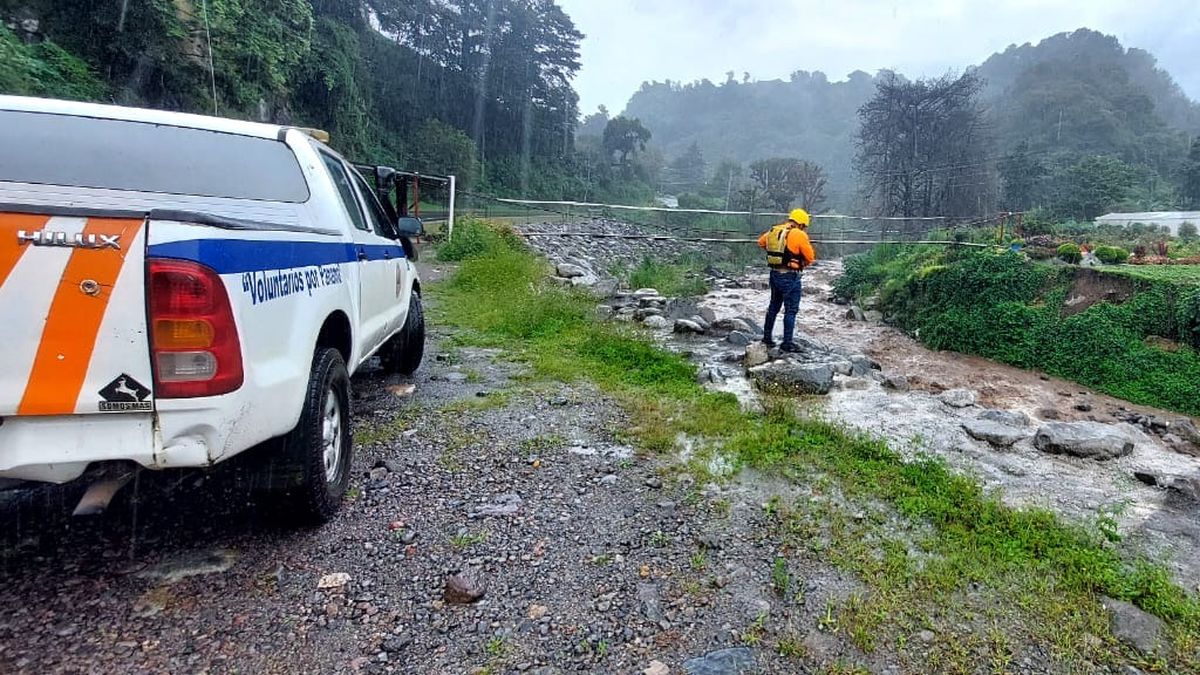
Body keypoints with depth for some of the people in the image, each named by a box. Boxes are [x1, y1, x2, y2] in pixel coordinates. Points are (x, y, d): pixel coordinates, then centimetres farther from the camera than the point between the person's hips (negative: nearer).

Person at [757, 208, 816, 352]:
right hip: (790, 276, -7)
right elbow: (810, 257, -10)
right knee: (791, 310, 2)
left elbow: (761, 242, 23)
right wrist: (802, 264, 10)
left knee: (774, 306, 20)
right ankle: (787, 343, 4)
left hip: (774, 274, 7)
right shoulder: (799, 235, -13)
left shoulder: (773, 231, 6)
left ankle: (767, 337, 28)